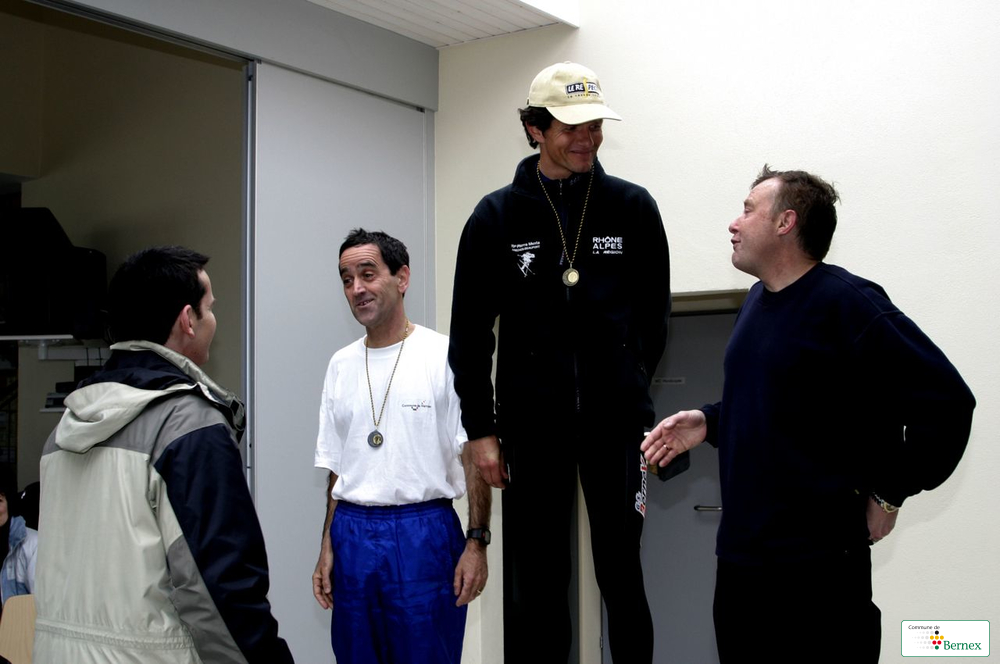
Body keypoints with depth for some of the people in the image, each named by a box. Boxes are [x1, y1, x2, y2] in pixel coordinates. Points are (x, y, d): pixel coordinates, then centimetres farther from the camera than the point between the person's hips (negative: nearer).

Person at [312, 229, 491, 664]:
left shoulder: (445, 355, -6)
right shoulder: (341, 365, 10)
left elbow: (474, 456, -7)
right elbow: (336, 468, 14)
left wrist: (476, 543, -12)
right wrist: (327, 548, 11)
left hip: (424, 534, -5)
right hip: (352, 537, 5)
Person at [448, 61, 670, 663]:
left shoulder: (634, 207, 3)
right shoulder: (497, 217, 2)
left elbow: (654, 314, 9)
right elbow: (470, 333, 3)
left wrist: (630, 392, 6)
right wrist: (481, 429, 0)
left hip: (616, 422, 0)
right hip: (532, 426, 0)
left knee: (622, 577, 8)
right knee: (536, 585, 7)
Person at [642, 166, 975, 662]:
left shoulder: (846, 303, -15)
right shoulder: (758, 299, 11)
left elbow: (947, 402, -18)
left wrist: (889, 494, -13)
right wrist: (709, 422, 7)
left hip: (819, 564, -8)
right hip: (740, 552, 8)